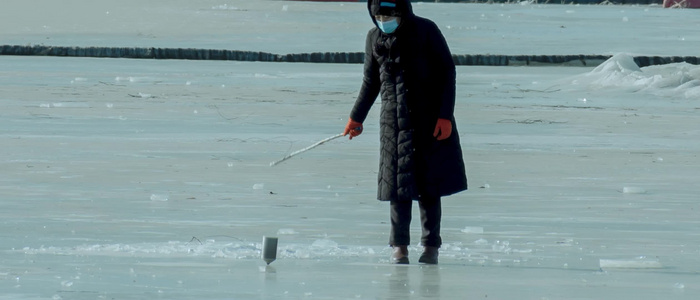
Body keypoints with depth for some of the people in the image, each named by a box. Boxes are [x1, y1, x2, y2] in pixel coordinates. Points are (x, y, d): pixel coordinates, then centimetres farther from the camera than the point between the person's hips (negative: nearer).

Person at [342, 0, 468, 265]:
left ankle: (431, 245, 6)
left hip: (430, 119, -3)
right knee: (399, 183, 0)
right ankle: (399, 245, 8)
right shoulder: (374, 38, 4)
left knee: (429, 184, -1)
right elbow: (371, 82, 16)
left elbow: (447, 72, -5)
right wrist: (356, 118, 20)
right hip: (394, 121, 3)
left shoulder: (426, 31, -8)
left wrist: (445, 116, -10)